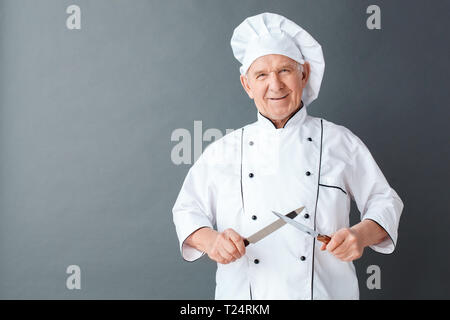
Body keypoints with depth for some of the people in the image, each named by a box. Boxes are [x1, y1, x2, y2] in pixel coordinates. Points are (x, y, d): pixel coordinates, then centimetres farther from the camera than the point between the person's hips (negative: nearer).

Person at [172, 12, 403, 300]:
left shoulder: (341, 142, 0)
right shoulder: (222, 151, 2)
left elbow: (384, 201, 5)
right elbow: (188, 210, 6)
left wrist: (361, 235, -14)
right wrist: (210, 240, -15)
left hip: (326, 290, 0)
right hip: (244, 294, 1)